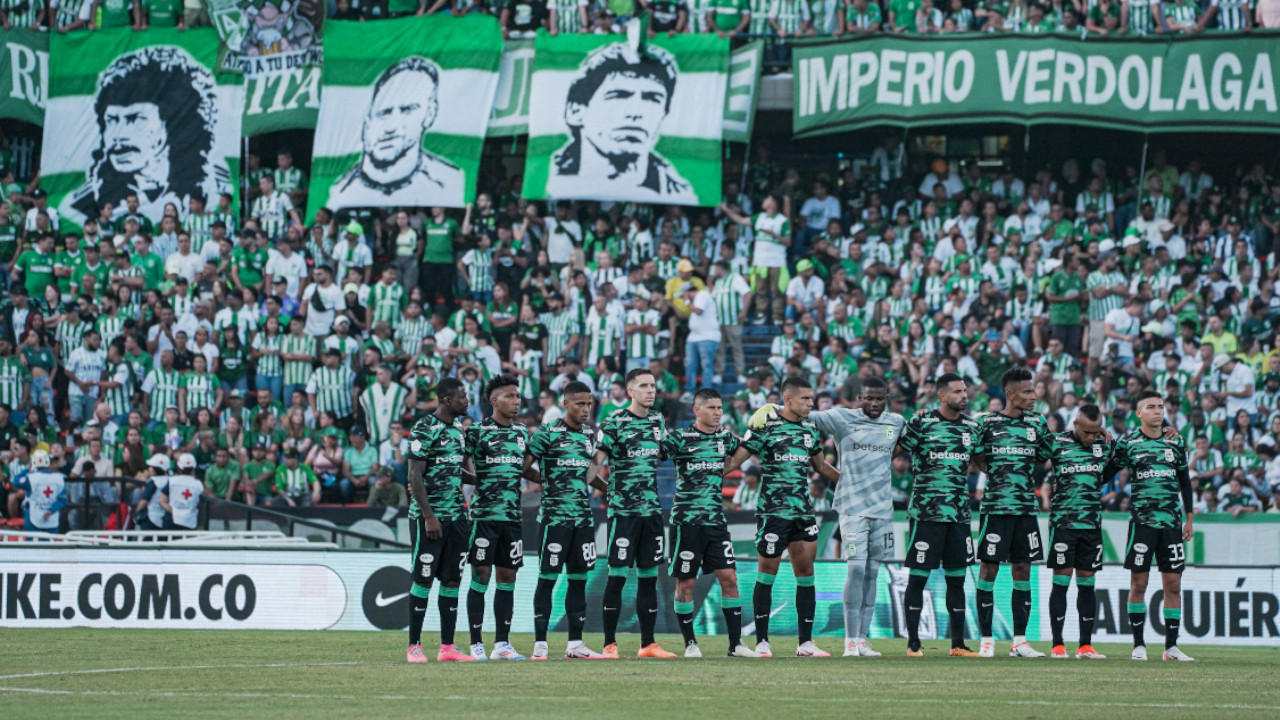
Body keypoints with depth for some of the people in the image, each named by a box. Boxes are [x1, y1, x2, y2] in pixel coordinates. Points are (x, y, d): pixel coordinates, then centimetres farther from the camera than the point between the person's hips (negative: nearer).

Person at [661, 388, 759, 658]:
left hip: (716, 519, 4)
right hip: (687, 521, -4)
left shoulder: (724, 437, 11)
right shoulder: (679, 439, -5)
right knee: (685, 582, 0)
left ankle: (736, 643, 3)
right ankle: (690, 643, 11)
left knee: (729, 577, -2)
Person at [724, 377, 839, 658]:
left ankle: (805, 643, 6)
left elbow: (821, 466, 28)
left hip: (804, 512, 6)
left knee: (806, 573, 3)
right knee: (767, 574, -1)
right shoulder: (765, 428, -5)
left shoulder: (811, 428, 13)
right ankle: (762, 642, 4)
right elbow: (735, 460, -5)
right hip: (772, 511, -6)